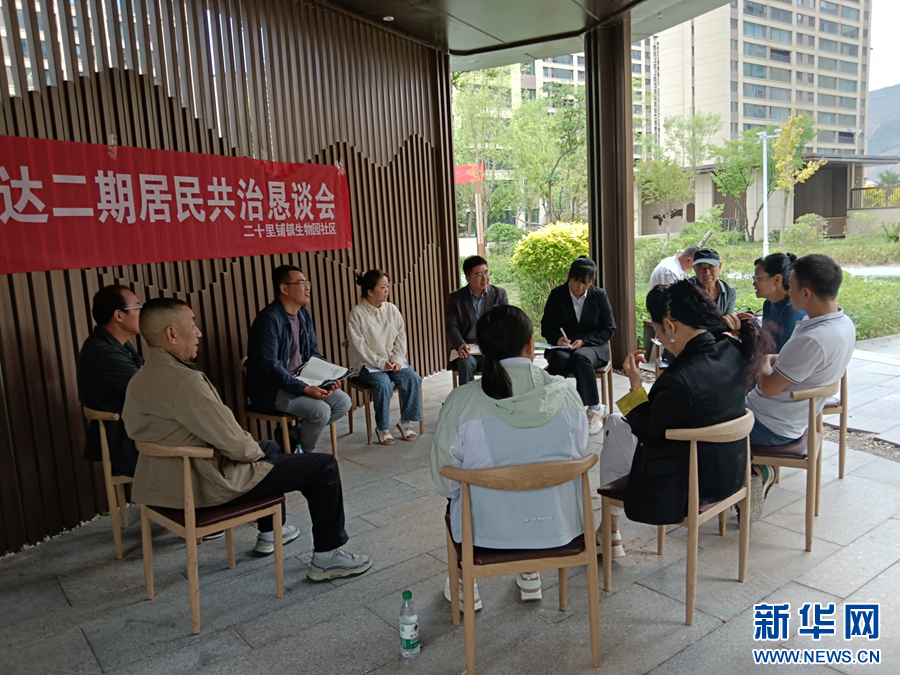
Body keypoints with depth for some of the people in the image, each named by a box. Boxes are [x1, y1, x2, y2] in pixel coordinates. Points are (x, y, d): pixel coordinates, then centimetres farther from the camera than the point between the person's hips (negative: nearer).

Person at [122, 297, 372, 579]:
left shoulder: (139, 380, 5)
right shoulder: (184, 381, -29)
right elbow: (233, 444, -27)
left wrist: (253, 445, 11)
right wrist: (253, 449, -4)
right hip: (208, 485, -11)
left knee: (270, 447, 34)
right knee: (324, 466, -4)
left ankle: (269, 533, 46)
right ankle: (327, 557, 8)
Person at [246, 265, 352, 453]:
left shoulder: (305, 314, 7)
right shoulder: (269, 319, -20)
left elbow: (314, 354, 14)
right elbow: (270, 365, -25)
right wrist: (304, 389, -30)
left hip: (301, 379, 9)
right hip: (272, 387, -9)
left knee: (343, 402, -4)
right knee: (320, 410, -26)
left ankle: (291, 436, 8)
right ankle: (306, 453, 4)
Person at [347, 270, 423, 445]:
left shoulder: (392, 309, 6)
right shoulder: (357, 314, -8)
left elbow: (401, 338, 5)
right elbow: (360, 346, -13)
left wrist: (397, 360, -10)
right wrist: (381, 362, -21)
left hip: (393, 360, 4)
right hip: (367, 364, -4)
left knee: (412, 378, -22)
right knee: (383, 384, -32)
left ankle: (406, 422, -5)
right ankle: (383, 429, -12)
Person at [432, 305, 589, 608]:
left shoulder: (461, 402, -19)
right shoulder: (565, 393, -12)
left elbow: (445, 482, -8)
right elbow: (579, 458, 3)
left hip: (489, 532, -2)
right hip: (560, 528, 2)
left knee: (455, 501, 31)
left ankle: (465, 587, 46)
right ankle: (530, 575, 47)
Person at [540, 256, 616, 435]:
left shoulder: (599, 295, 3)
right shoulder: (557, 295, 4)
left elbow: (609, 328, 2)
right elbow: (546, 327, 5)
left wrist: (584, 341, -14)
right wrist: (557, 338, -18)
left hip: (592, 347, -1)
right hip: (562, 347, 1)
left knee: (580, 357, -37)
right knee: (559, 358, -36)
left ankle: (593, 409, -29)